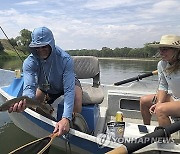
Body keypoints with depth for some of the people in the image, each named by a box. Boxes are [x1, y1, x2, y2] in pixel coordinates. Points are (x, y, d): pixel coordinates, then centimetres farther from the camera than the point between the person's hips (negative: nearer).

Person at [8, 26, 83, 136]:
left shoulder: (65, 59, -37)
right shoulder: (29, 62, -27)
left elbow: (69, 90, -42)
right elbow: (29, 87, -37)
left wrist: (66, 118, -54)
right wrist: (24, 101, -63)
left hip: (68, 83, -4)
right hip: (46, 87, 4)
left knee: (76, 94, -35)